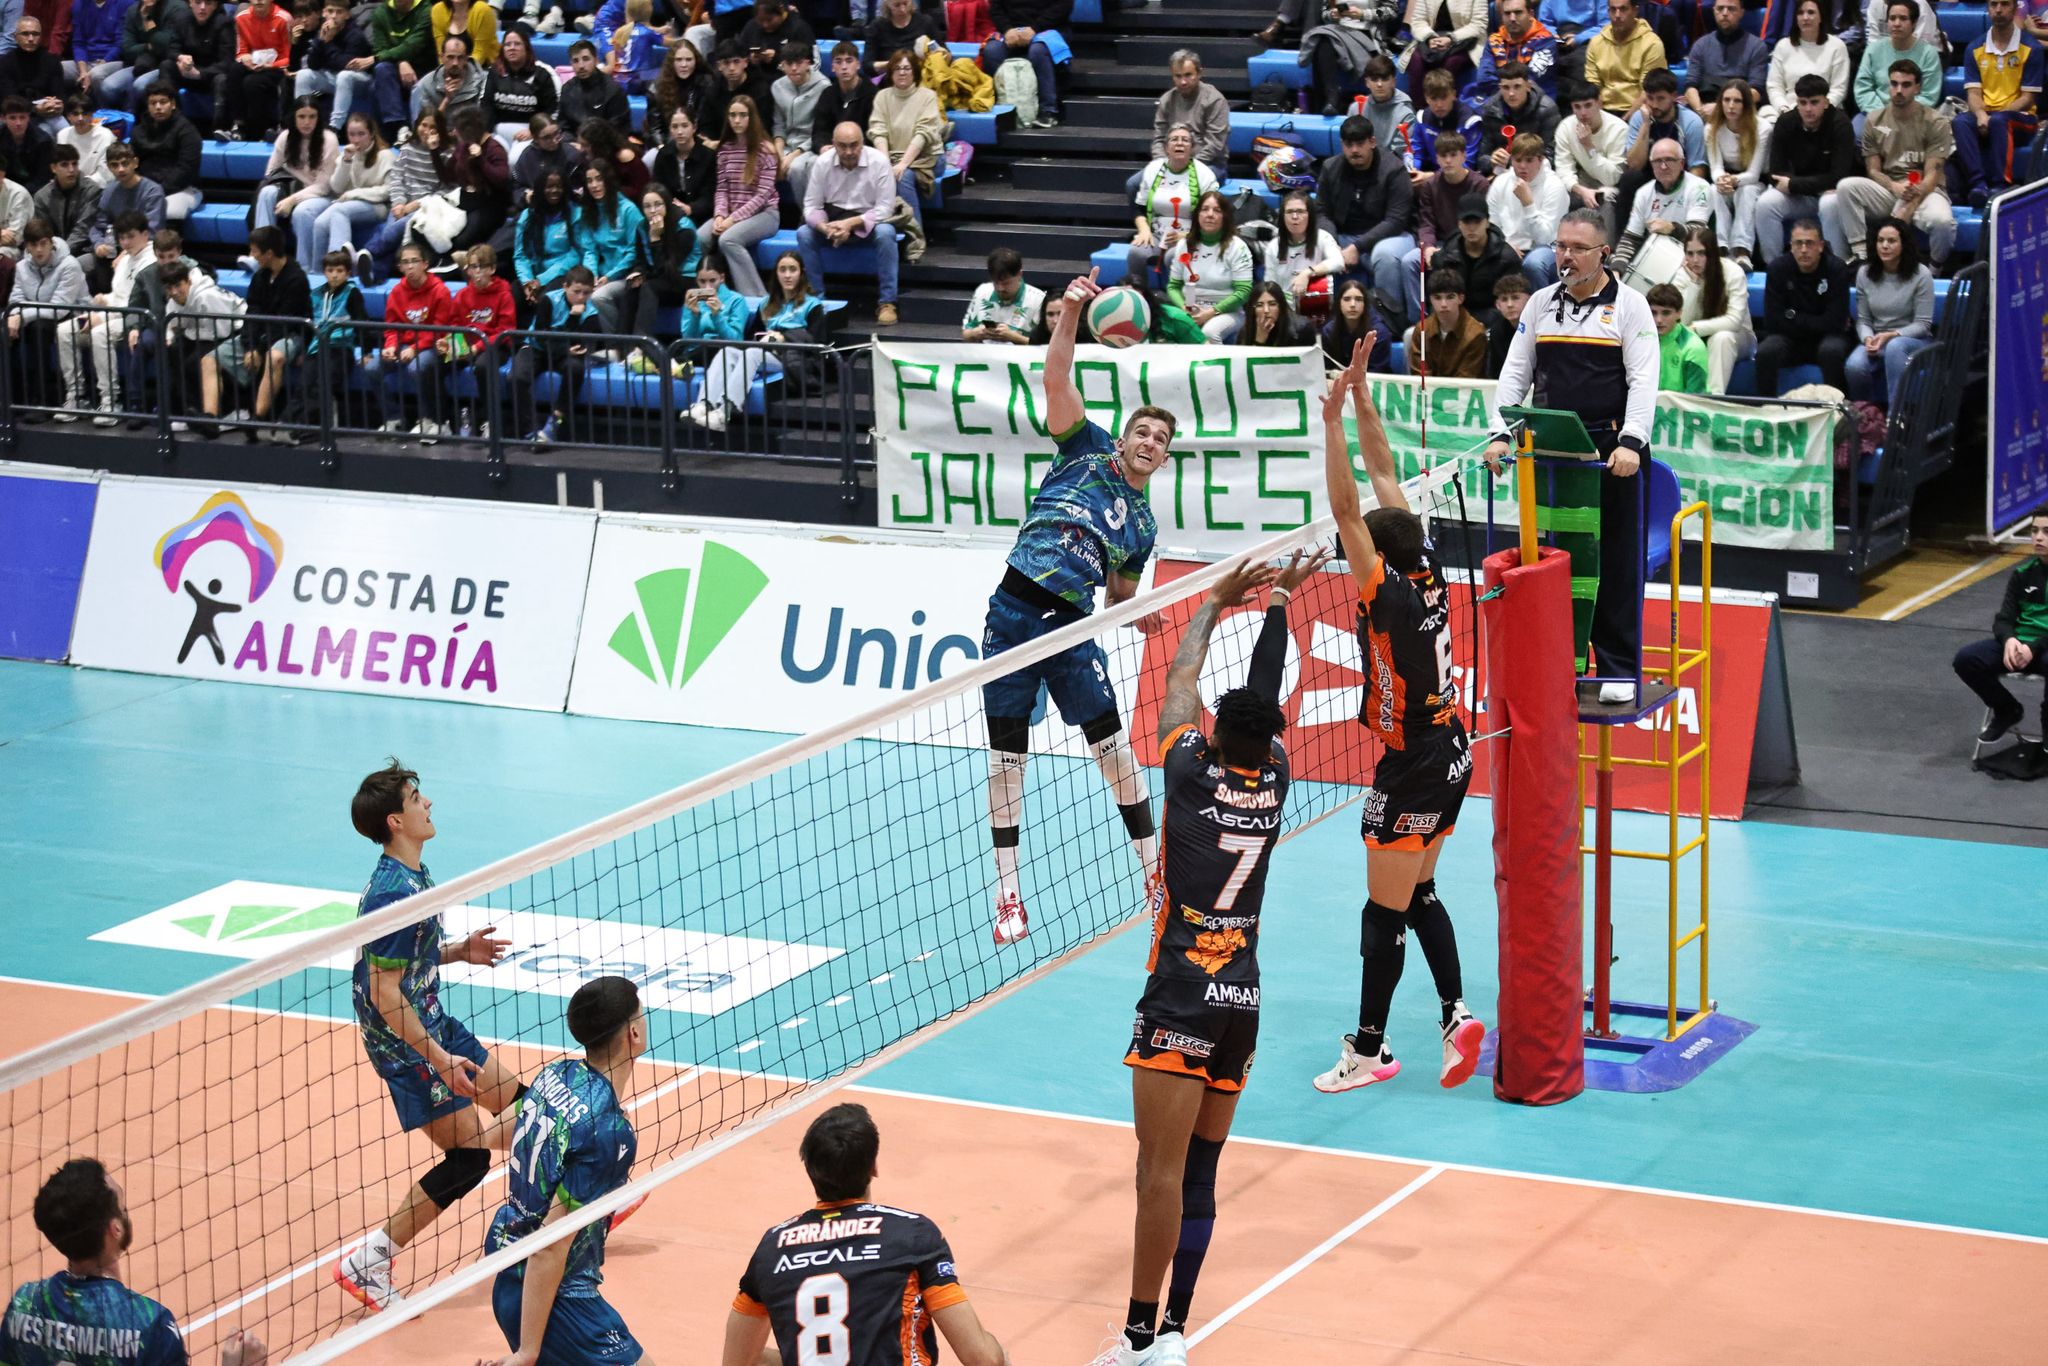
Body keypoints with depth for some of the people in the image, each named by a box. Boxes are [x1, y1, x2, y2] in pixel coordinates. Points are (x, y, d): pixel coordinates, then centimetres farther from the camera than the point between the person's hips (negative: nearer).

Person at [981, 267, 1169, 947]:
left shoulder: (1142, 524, 16)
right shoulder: (1088, 450, 8)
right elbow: (1056, 379, -3)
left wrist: (1142, 608, 0)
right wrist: (1072, 311, -15)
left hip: (1072, 629, 2)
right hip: (1014, 612, -2)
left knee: (1112, 745, -1)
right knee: (1006, 756, 0)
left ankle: (1153, 866, 12)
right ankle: (1008, 892, 7)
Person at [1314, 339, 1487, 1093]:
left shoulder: (1389, 597, -22)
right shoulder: (1429, 576, -3)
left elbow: (1347, 510, -28)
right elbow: (1386, 481, 3)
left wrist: (1333, 421, -29)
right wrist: (1362, 402, 1)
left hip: (1412, 772, -9)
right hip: (1451, 756, 9)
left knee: (1384, 914, 1)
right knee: (1419, 895, 20)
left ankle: (1370, 1051, 9)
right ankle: (1457, 1015, 14)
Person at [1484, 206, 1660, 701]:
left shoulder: (1629, 305, 1)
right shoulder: (1541, 304, 12)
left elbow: (1643, 379, -6)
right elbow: (1515, 372, 13)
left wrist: (1630, 442, -18)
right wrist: (1501, 434, 0)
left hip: (1613, 454, -4)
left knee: (1616, 562, -1)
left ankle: (1619, 669, 6)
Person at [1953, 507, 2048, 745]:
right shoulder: (2025, 571, 8)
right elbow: (2004, 618, 8)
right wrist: (2009, 640, -16)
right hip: (2018, 644, 5)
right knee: (1966, 658, -19)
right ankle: (2007, 710, 6)